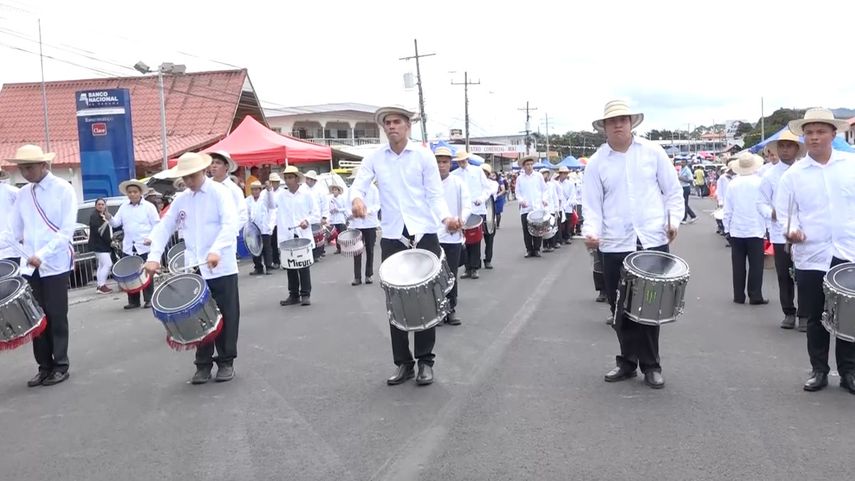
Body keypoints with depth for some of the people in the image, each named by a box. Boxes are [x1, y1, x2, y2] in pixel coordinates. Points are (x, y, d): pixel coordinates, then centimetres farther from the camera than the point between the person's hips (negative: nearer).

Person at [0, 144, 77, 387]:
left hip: (55, 265, -5)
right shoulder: (23, 194, 10)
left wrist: (42, 255, -21)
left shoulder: (63, 189, -6)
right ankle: (44, 366, 17)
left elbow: (67, 231, -13)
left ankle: (61, 365, 12)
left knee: (56, 317, 1)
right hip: (30, 266, 5)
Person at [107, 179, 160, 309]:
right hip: (128, 247, 4)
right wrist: (109, 218, -11)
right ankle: (133, 301, 12)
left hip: (145, 247, -4)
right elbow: (116, 223, 10)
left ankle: (149, 300, 7)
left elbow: (157, 225, -3)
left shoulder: (149, 206, 0)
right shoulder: (123, 207, 13)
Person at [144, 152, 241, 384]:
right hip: (193, 270, 5)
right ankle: (203, 363, 16)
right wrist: (154, 256, -5)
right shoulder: (181, 200, 10)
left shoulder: (220, 192, -6)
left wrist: (216, 250, -34)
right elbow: (164, 228, 10)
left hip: (222, 268, -4)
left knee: (226, 317, 3)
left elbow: (230, 224, -19)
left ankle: (226, 362, 15)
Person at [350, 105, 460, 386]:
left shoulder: (424, 156, 2)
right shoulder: (374, 158, 7)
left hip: (424, 235, -2)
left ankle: (425, 361, 14)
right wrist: (357, 199, -26)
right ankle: (403, 363, 16)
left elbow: (435, 194, -1)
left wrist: (445, 217, -20)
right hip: (392, 237, 2)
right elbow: (359, 184, -2)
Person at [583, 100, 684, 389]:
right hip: (615, 246, 1)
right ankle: (628, 361, 22)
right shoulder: (596, 162, 3)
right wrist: (591, 232, -16)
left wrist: (673, 219, -7)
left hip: (653, 241, -1)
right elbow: (593, 205, 1)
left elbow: (672, 191, 7)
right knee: (621, 308, 6)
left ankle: (650, 365, 16)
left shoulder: (653, 152, 3)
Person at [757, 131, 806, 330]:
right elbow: (762, 202, 6)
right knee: (784, 276, 8)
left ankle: (804, 315, 11)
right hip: (780, 233, 1)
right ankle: (789, 313, 20)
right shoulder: (770, 174, 4)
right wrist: (770, 212, -14)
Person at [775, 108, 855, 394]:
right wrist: (792, 230, -19)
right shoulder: (793, 175, 1)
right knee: (815, 318, 8)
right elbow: (784, 214, 1)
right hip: (811, 257, 0)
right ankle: (819, 370, 22)